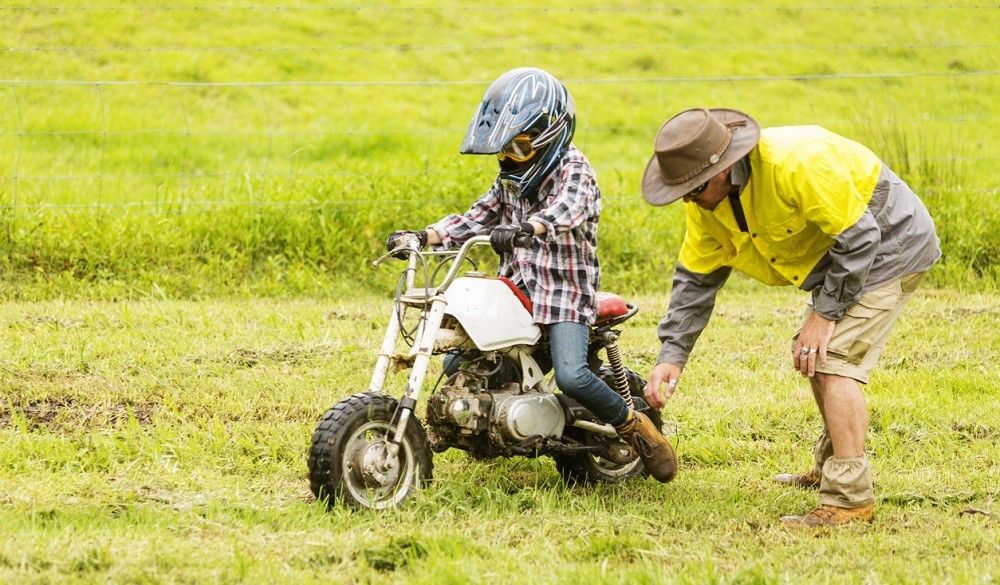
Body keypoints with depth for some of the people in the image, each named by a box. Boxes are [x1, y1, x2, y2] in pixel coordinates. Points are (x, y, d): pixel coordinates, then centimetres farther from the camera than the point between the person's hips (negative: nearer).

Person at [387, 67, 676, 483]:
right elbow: (476, 219, 14)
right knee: (458, 366, 2)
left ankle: (635, 428, -6)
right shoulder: (511, 182, 17)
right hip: (516, 291, 8)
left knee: (571, 376, -28)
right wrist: (422, 237, -2)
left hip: (566, 293, -8)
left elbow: (566, 210, -30)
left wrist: (525, 228, -50)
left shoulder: (573, 171, -9)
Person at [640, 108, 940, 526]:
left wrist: (824, 314, -23)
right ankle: (830, 465, 40)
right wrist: (672, 355, -9)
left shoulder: (796, 163, -36)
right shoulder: (706, 199, -8)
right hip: (840, 251, 9)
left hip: (887, 241, -9)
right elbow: (695, 277, 1)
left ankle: (849, 498, -17)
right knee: (811, 357, 20)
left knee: (832, 360, -19)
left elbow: (859, 237, -29)